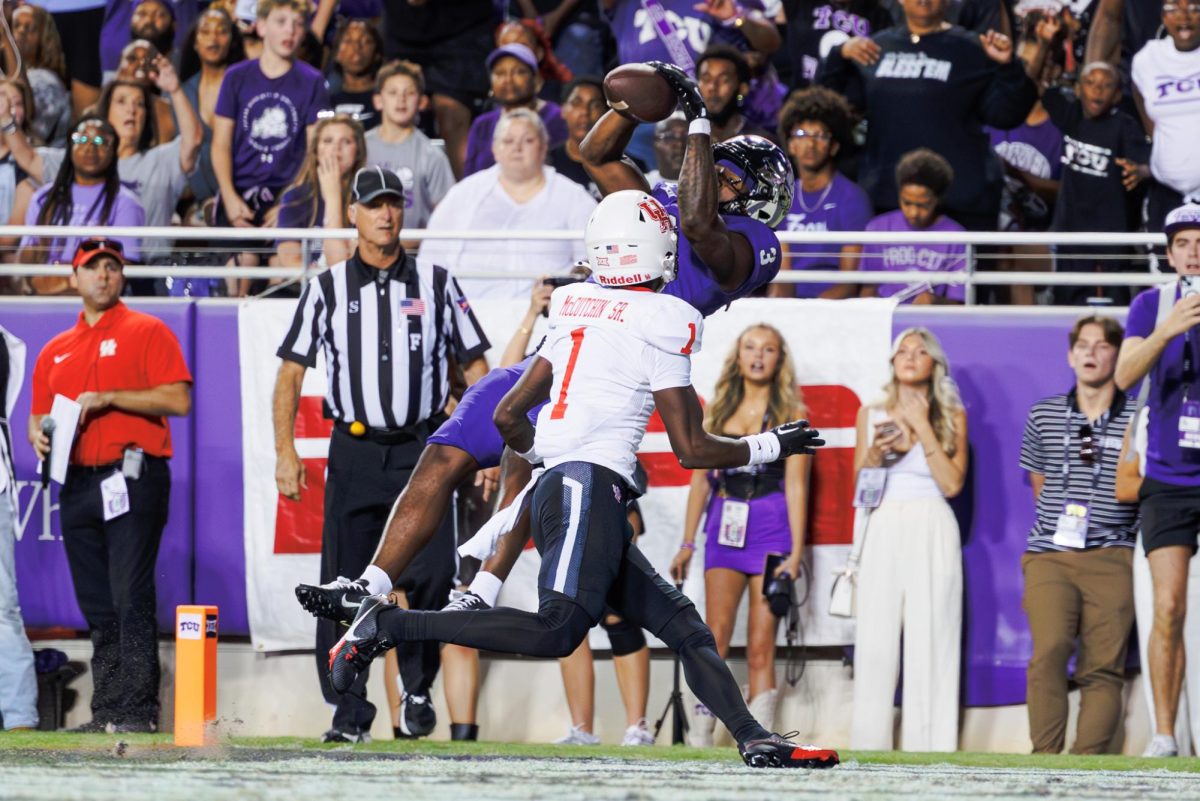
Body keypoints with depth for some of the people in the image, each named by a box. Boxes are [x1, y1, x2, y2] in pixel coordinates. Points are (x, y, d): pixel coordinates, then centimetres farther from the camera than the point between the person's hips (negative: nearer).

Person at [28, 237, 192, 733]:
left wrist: (108, 398, -15)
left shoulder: (146, 332, 2)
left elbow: (178, 400, -8)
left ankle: (138, 709, -14)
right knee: (97, 609, 7)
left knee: (131, 598, -12)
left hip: (133, 481, -6)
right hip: (77, 484, 6)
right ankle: (106, 712, 9)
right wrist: (39, 435, -1)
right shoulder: (55, 351, 20)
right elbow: (38, 417, 22)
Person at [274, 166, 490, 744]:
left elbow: (475, 367, 11)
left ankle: (418, 690, 8)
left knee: (432, 575, -14)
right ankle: (349, 711, 6)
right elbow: (292, 371, 7)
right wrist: (284, 450, -3)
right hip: (355, 451, 0)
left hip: (423, 449, 0)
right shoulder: (327, 289, 7)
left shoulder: (435, 284, 8)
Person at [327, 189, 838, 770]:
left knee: (682, 624, 7)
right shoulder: (659, 322, -4)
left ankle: (756, 740, -3)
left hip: (554, 485, 10)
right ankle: (389, 625, -21)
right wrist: (770, 447, 14)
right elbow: (692, 449, 0)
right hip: (591, 488, -10)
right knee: (559, 630, -22)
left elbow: (509, 416, 21)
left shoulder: (577, 312, 17)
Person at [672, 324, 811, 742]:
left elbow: (796, 484, -1)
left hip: (771, 528, -2)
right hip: (724, 528, 2)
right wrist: (687, 543, 11)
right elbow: (701, 478, 15)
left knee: (761, 646, -5)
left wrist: (796, 551, -7)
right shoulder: (718, 410, 13)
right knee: (715, 637, -8)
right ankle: (699, 738, -7)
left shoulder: (791, 413, 4)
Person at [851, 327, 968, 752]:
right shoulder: (872, 414, 13)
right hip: (883, 530, 2)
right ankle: (870, 748, -2)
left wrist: (923, 428, -7)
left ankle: (927, 748, -7)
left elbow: (953, 483, -4)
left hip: (932, 530, -2)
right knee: (875, 641, -4)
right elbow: (858, 482, 13)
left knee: (930, 641, -7)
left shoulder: (952, 417, 7)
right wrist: (874, 454, -7)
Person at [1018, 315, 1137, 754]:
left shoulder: (1137, 421, 5)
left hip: (1112, 557, -1)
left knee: (1104, 665, -7)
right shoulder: (1044, 416, 13)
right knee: (1048, 652, -18)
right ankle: (1045, 758, -19)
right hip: (1050, 553, 1)